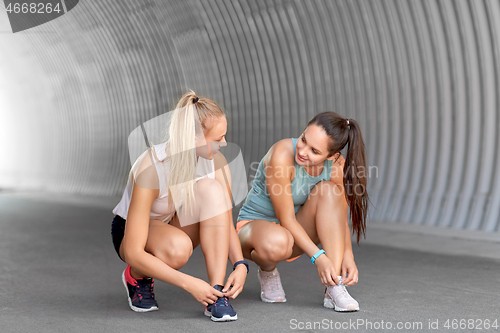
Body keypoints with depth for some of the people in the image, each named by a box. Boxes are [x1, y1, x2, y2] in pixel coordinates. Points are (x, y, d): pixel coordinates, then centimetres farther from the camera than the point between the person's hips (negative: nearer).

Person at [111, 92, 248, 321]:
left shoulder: (216, 162, -19)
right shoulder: (150, 170, -34)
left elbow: (227, 224, -9)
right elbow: (134, 253, -34)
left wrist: (240, 265, -28)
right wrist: (188, 283, -39)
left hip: (178, 227, 4)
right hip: (131, 232, -4)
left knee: (211, 189, -28)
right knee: (177, 247, -40)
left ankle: (217, 293, -27)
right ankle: (137, 277, -3)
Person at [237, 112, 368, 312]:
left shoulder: (337, 166, -14)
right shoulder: (282, 155, -29)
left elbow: (339, 218, -8)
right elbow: (286, 219, -26)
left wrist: (348, 256, -25)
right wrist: (318, 257, -32)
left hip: (297, 235, 5)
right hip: (254, 225, -4)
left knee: (328, 191, -25)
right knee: (276, 243, -42)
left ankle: (335, 288, -26)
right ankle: (267, 271, -1)